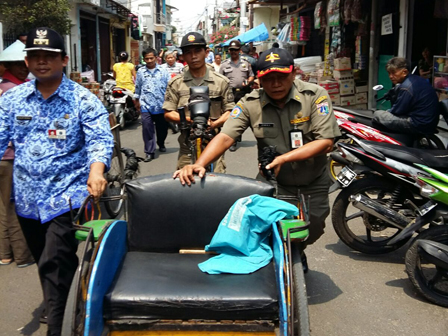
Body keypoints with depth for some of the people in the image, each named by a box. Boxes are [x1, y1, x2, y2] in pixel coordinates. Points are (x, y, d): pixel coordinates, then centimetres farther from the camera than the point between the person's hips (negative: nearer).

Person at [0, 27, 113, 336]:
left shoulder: (83, 100, -5)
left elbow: (100, 139, -14)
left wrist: (96, 170, -34)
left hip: (67, 197, -5)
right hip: (28, 199, 5)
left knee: (54, 267, -9)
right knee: (46, 265, 19)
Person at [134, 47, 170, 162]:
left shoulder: (163, 71, 1)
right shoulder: (141, 72, 5)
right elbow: (137, 87, 14)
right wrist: (136, 100, 19)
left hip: (161, 105, 0)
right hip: (146, 105, 0)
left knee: (162, 127, 14)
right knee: (147, 128, -8)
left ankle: (161, 144, 41)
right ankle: (149, 152, -3)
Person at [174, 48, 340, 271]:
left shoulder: (315, 96, -16)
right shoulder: (250, 103, -13)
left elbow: (326, 142, -21)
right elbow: (225, 137, -22)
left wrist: (283, 158, -30)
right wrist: (199, 164, -40)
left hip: (313, 183, 1)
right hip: (273, 181, 0)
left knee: (312, 230, 9)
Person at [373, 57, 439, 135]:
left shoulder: (406, 87, -19)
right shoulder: (418, 79, 12)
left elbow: (397, 111, -12)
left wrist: (387, 112, 9)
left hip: (418, 126, -11)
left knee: (377, 114, -10)